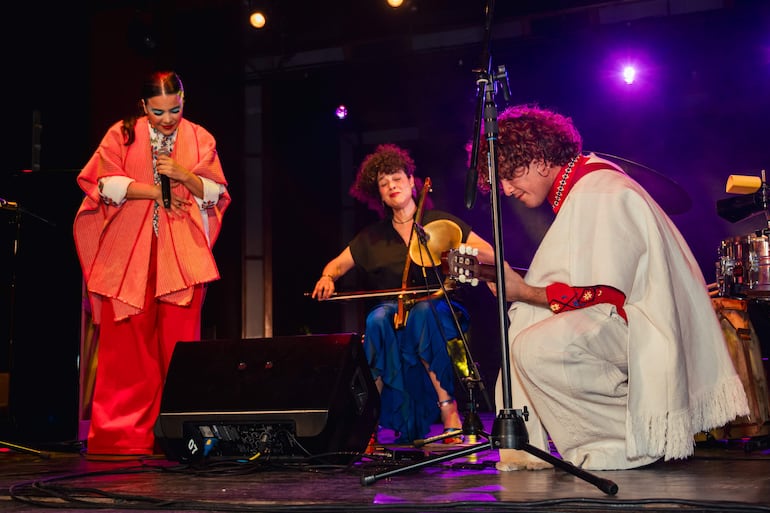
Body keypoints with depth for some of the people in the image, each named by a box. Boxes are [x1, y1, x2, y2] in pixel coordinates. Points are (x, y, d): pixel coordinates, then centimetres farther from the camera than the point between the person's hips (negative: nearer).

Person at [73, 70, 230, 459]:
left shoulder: (200, 139, 11)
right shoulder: (122, 134, 9)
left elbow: (216, 192, 8)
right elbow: (106, 183, 0)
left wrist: (182, 175, -9)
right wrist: (154, 191, -8)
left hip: (183, 253, 1)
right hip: (129, 252, 0)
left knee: (179, 342, -5)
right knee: (127, 342, -4)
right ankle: (121, 434, 2)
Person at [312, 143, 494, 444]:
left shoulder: (440, 221, 9)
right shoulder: (373, 236, 16)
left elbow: (489, 254, 4)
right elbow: (338, 264, 18)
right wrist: (328, 277, -6)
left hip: (440, 309, -2)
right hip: (395, 309, 2)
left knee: (423, 312, -37)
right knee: (377, 319, -33)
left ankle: (448, 408, -35)